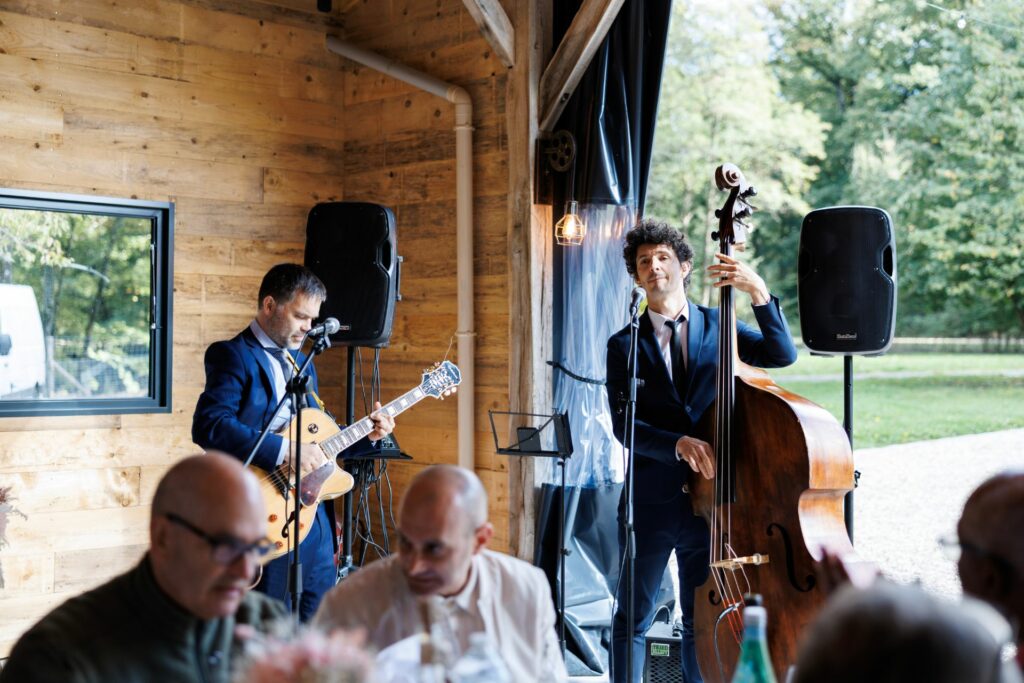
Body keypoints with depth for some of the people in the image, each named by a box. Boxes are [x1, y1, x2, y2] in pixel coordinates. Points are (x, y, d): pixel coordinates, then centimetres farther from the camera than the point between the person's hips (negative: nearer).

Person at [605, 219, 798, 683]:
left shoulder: (717, 327, 5)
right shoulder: (625, 345, 2)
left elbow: (782, 354, -9)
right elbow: (624, 426, -7)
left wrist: (759, 292, -22)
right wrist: (678, 444, -24)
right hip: (650, 502, -1)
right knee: (633, 619, 8)